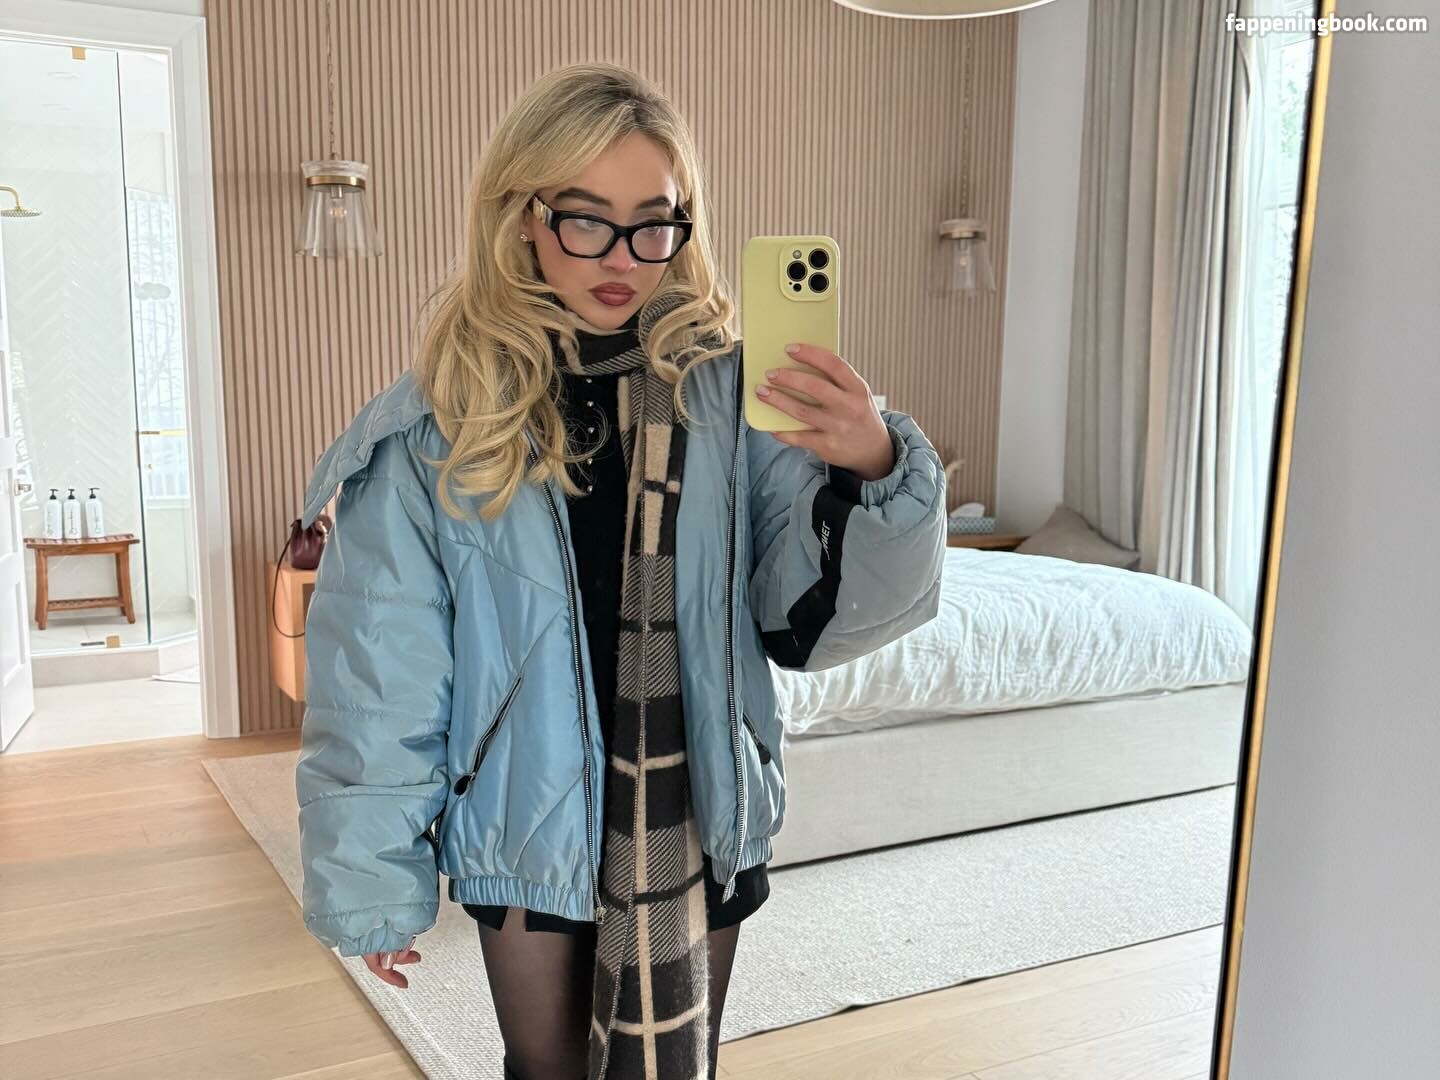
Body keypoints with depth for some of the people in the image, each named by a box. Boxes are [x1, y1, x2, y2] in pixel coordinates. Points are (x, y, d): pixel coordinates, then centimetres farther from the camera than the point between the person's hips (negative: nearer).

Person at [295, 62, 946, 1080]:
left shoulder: (728, 394, -9)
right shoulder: (438, 424, -12)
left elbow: (806, 618, -11)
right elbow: (380, 680, -6)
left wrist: (873, 471, -29)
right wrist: (371, 883, -1)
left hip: (697, 824, 1)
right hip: (528, 826, 0)